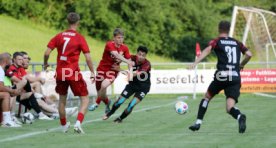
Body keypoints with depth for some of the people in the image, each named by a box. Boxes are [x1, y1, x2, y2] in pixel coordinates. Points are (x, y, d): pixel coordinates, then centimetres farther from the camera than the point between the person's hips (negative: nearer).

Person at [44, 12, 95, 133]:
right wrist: (92, 73, 0)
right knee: (85, 100, 6)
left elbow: (46, 53, 0)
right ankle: (78, 123, -15)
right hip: (74, 73, -4)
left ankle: (63, 125, 33)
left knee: (62, 99, 22)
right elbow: (88, 58, -10)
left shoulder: (59, 36, 3)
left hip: (60, 73, 4)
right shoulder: (80, 38, -6)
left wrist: (45, 64, 19)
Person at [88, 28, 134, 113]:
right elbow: (116, 54, -35)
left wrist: (130, 71, -17)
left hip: (113, 71, 1)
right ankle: (107, 102, 41)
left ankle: (97, 103, -6)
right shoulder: (109, 45, -20)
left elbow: (129, 61, 1)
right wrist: (127, 61, -47)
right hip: (102, 69, -1)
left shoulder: (125, 48, -6)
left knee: (104, 85, -29)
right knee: (100, 95, 7)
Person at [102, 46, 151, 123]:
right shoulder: (133, 58, -16)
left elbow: (139, 73, -43)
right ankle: (109, 114, 31)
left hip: (143, 87, -4)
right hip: (132, 84, 4)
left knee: (131, 105, -16)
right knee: (119, 101, 1)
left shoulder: (147, 64, -27)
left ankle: (120, 118, 9)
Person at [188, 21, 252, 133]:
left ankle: (198, 123, 19)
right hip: (235, 78, 2)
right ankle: (240, 116, -38)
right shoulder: (237, 43, 19)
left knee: (207, 97, 24)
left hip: (221, 76, -2)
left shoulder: (216, 41, 9)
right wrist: (241, 65, 30)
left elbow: (207, 50, -11)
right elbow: (249, 54, 12)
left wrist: (195, 63, -24)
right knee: (230, 108, -4)